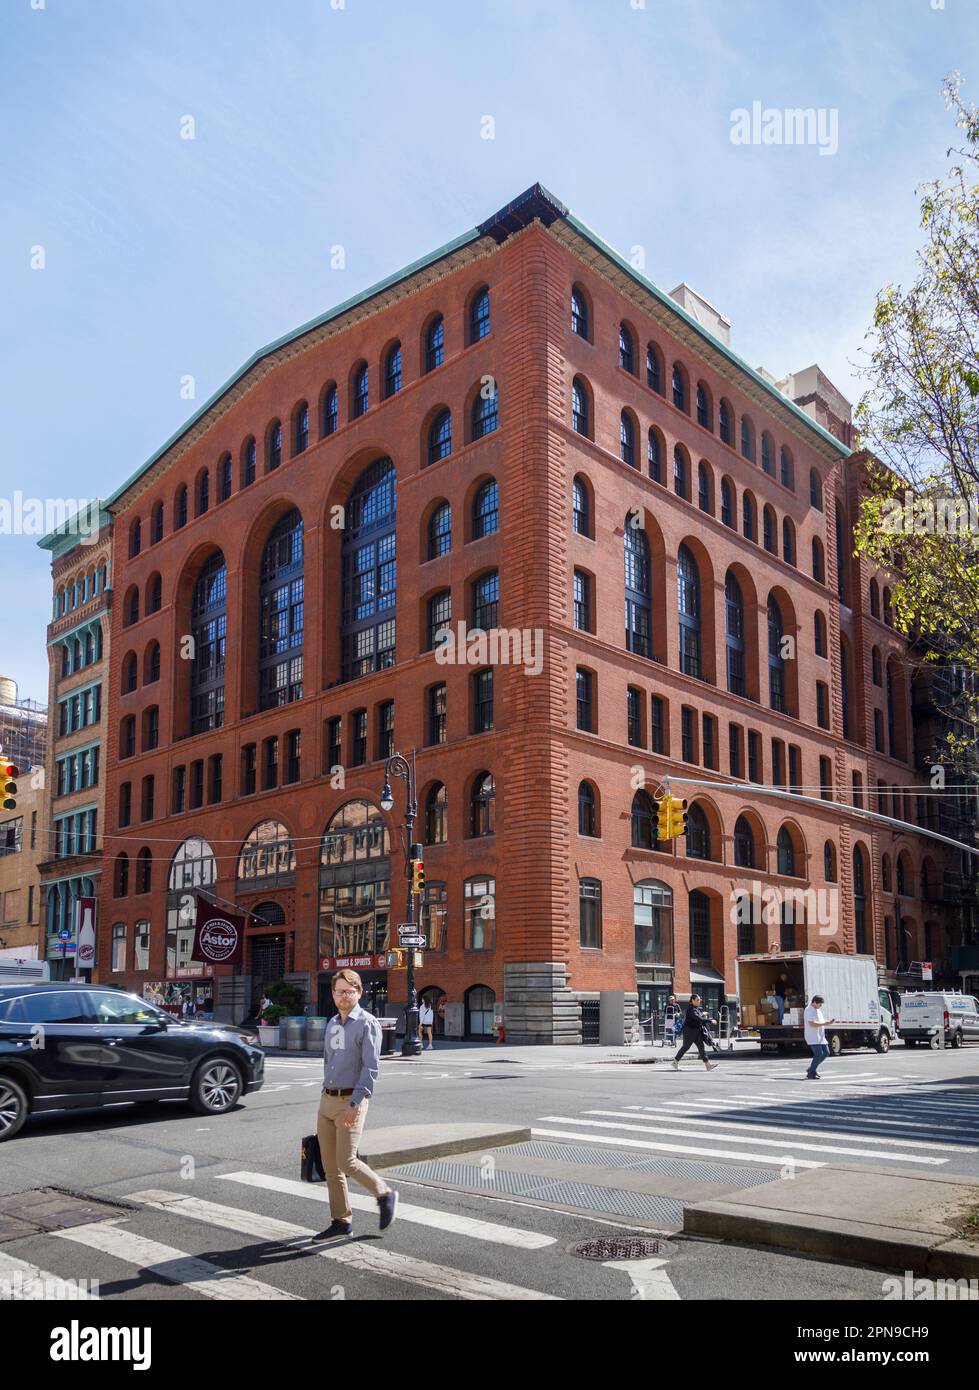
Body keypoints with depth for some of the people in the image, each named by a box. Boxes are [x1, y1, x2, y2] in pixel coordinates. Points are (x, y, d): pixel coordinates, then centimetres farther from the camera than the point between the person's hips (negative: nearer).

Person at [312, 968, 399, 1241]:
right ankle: (341, 1221, 18)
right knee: (330, 1165, 8)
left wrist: (355, 1104, -24)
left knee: (346, 1163, -10)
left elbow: (371, 1068, -17)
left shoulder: (367, 1024, -10)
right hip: (327, 1100, 7)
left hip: (351, 1102, -7)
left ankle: (385, 1195, 13)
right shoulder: (332, 1023, 14)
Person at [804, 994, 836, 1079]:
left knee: (826, 1052, 11)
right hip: (813, 1037, -10)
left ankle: (812, 1069, 21)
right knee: (819, 1054, -13)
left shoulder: (818, 1010, 18)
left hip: (820, 1036, 10)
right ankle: (811, 1073, -2)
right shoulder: (809, 1010, -14)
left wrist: (828, 1022, 8)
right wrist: (824, 1023, -22)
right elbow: (812, 1023, -24)